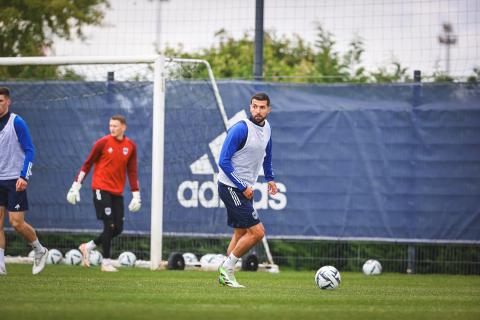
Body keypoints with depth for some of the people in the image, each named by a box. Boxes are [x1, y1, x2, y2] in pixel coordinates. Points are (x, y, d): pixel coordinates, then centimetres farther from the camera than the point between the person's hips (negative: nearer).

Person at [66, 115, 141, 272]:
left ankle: (88, 246, 20)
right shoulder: (103, 143, -5)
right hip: (101, 189, -5)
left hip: (117, 192, 5)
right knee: (109, 225, -10)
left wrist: (136, 196, 6)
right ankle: (106, 262, 0)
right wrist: (75, 186, -3)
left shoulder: (131, 146, 6)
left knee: (118, 229, 3)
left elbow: (132, 172, 10)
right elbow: (87, 164, 0)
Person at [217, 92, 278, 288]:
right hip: (231, 188, -9)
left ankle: (226, 275, 17)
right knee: (257, 232, -12)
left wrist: (269, 178, 20)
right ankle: (227, 268, -2)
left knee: (241, 233, 11)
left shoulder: (266, 127, 6)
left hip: (245, 188, 9)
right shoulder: (240, 129, -20)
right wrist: (243, 188, -19)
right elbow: (223, 162, -20)